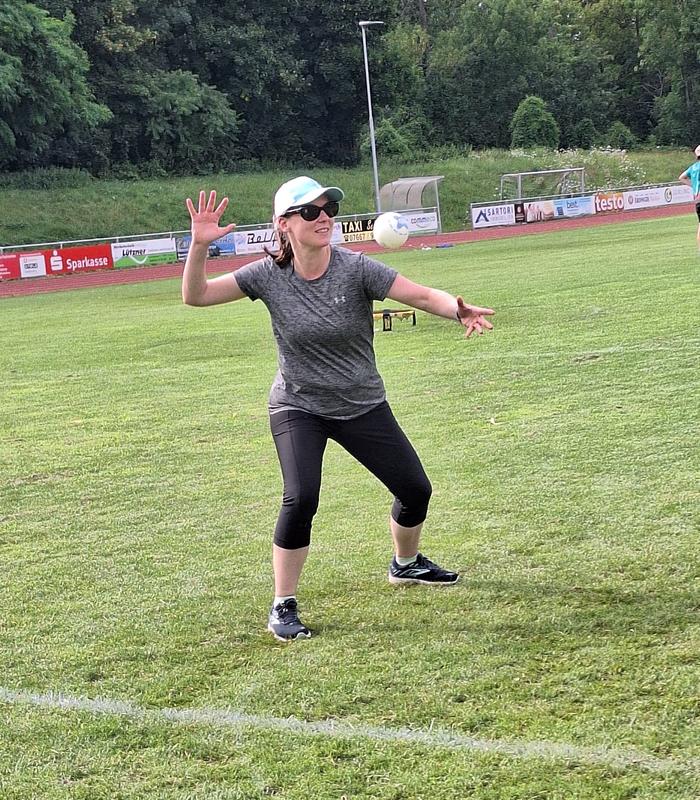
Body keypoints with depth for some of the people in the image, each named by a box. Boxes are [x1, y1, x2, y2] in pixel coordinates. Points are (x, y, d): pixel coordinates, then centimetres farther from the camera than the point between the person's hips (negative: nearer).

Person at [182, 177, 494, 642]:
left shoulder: (355, 269, -18)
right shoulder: (269, 275, -14)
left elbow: (422, 295, -26)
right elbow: (196, 296, -11)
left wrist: (458, 311, -47)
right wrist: (200, 245, -28)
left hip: (363, 406, 2)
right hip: (298, 409, -2)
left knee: (415, 488, 8)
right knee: (301, 498, -23)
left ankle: (406, 564, 41)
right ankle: (283, 607, -7)